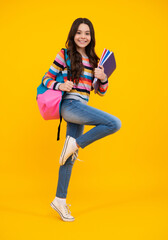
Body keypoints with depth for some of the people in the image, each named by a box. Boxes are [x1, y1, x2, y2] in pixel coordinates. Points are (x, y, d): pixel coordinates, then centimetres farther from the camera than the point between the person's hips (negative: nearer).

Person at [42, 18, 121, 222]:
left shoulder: (92, 60, 16)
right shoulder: (64, 55, 1)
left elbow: (101, 92, 17)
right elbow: (46, 79, 2)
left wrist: (103, 78, -4)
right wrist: (60, 86, -18)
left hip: (81, 109, 6)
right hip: (70, 105, -6)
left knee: (70, 157, 7)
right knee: (115, 124, -21)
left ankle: (60, 200, 16)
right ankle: (76, 144, -7)